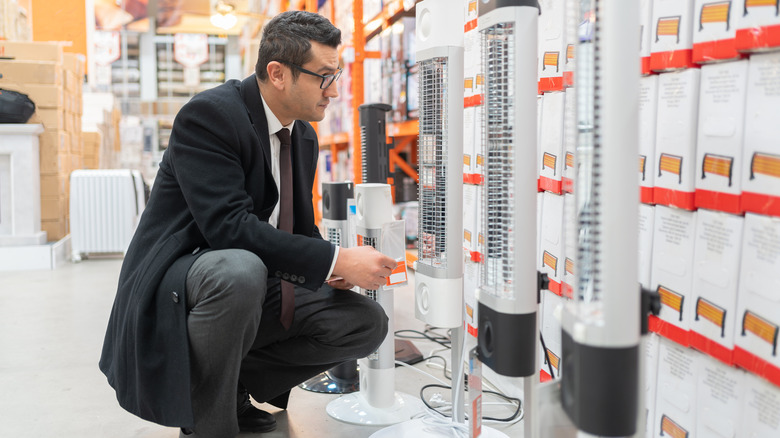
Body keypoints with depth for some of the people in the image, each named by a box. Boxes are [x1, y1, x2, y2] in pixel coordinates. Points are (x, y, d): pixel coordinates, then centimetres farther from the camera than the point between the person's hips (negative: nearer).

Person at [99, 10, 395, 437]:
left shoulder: (304, 137, 7)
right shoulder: (208, 114, -18)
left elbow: (299, 229, 14)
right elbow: (229, 225, -29)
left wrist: (332, 268, -9)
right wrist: (334, 260, -29)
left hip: (256, 289, 7)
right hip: (173, 286, -7)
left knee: (367, 322, -5)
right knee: (240, 269, -41)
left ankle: (233, 384, 5)